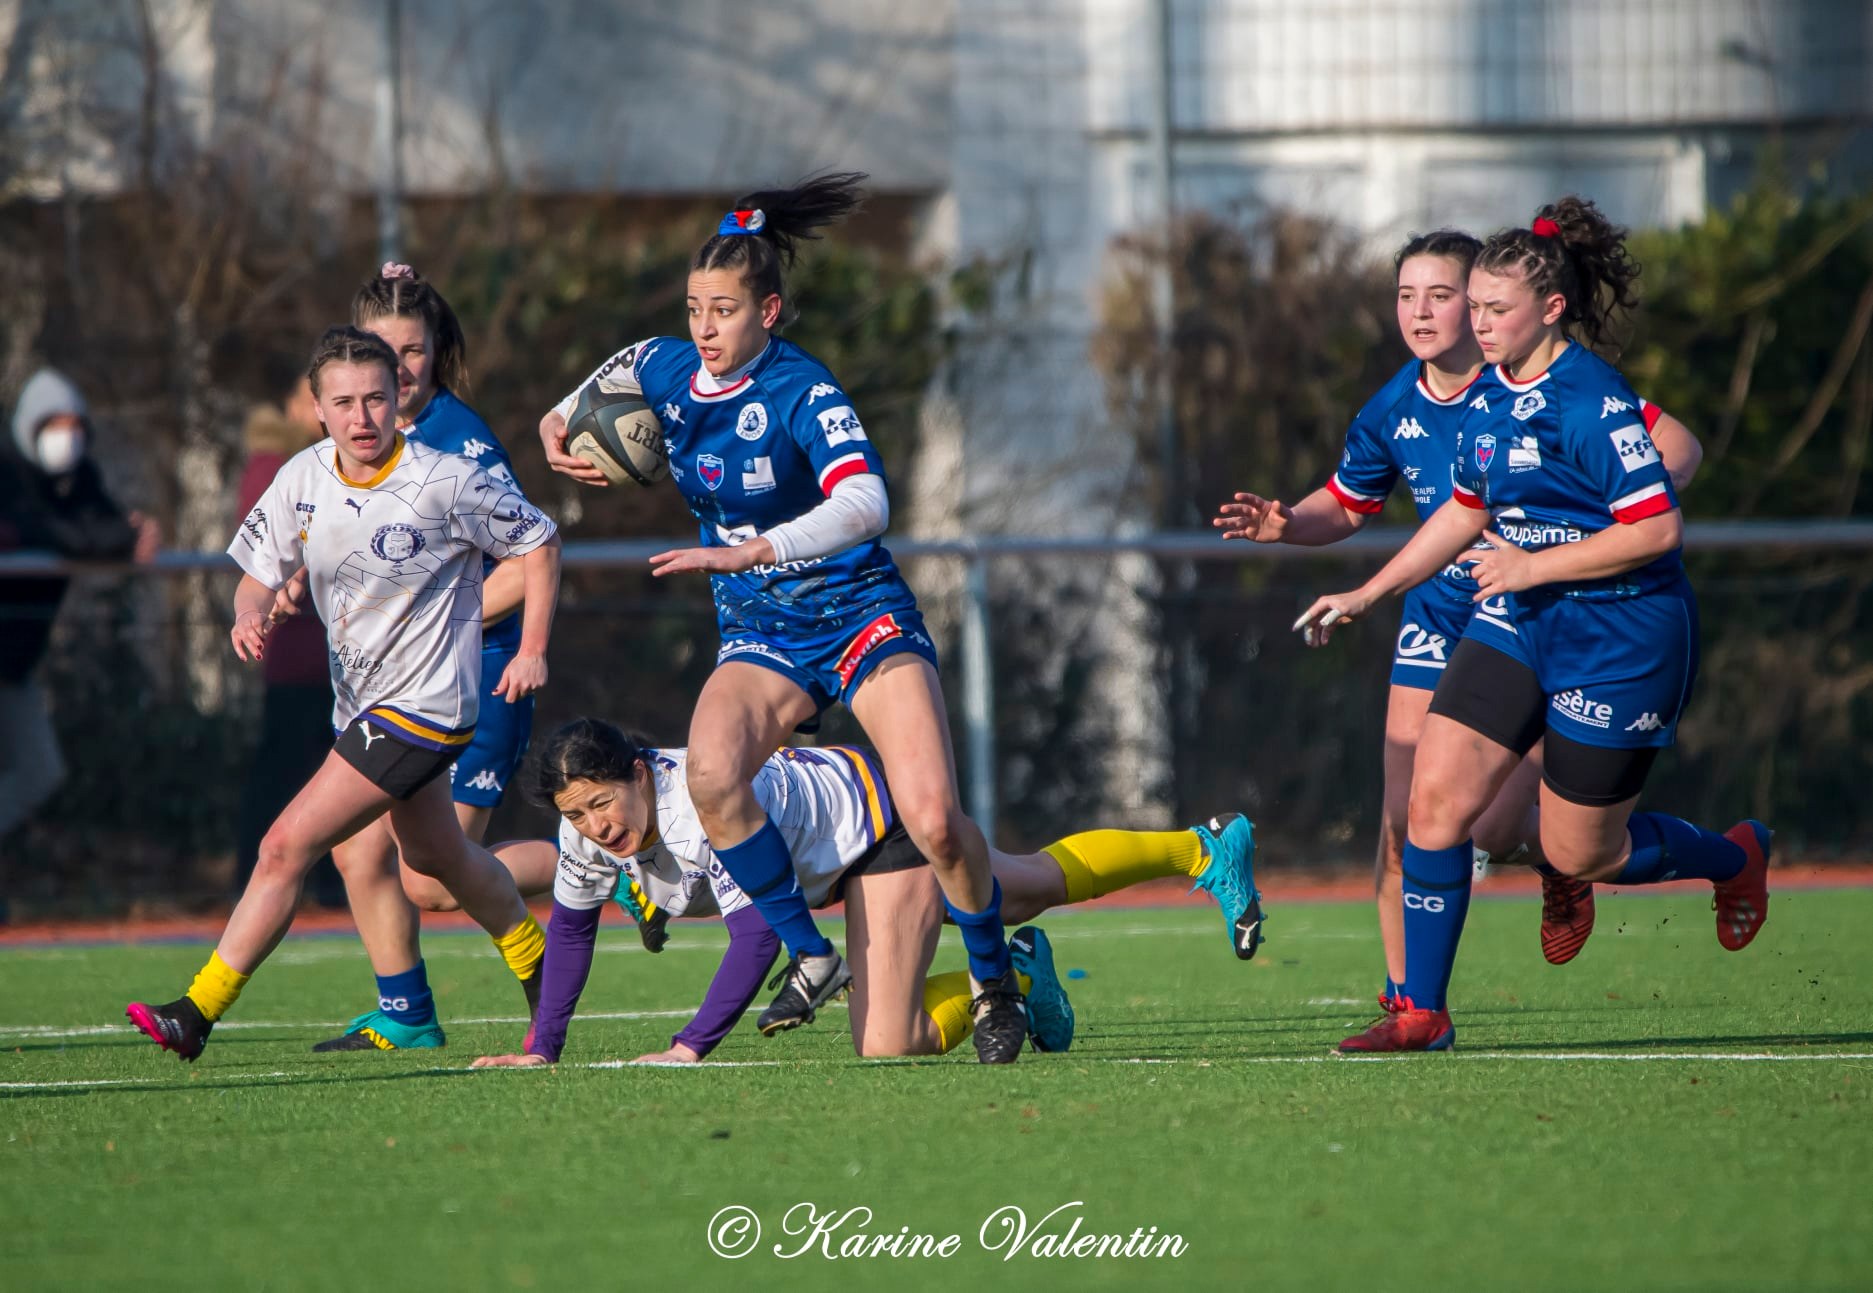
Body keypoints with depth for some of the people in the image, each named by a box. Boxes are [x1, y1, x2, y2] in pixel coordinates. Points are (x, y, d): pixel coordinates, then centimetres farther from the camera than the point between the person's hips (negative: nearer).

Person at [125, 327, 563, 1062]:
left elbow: (537, 540, -5)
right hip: (358, 698, 8)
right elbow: (260, 572, 6)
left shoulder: (443, 483, -18)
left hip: (424, 703, -8)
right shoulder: (302, 480, -4)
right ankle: (541, 972, 49)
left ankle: (197, 1013, -10)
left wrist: (533, 650, -8)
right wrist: (249, 614, -17)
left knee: (288, 846, -15)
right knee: (436, 858, 26)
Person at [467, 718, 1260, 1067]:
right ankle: (1202, 848, 47)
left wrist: (689, 1048, -50)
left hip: (883, 819, -8)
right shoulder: (587, 825, -19)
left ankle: (1012, 981, 9)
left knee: (887, 1044, -18)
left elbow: (759, 933, -45)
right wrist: (541, 1051, -9)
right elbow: (570, 927, -3)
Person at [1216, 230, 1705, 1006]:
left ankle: (1559, 863, 25)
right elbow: (1345, 506, 15)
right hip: (1441, 617, 4)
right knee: (1405, 825, -6)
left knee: (1493, 832, -11)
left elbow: (1677, 447, -16)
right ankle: (1405, 1000, 7)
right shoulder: (1392, 411, -3)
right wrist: (1286, 525, -7)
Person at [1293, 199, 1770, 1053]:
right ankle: (1422, 1012, 0)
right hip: (1514, 628, 7)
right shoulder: (1489, 398, 6)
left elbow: (1658, 529, -24)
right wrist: (1367, 594, 20)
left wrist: (1534, 566, -22)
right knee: (1434, 800, -7)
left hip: (1617, 640, -7)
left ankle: (1735, 858, 32)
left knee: (1579, 854, 3)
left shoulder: (1593, 403, -20)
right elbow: (1466, 512, 22)